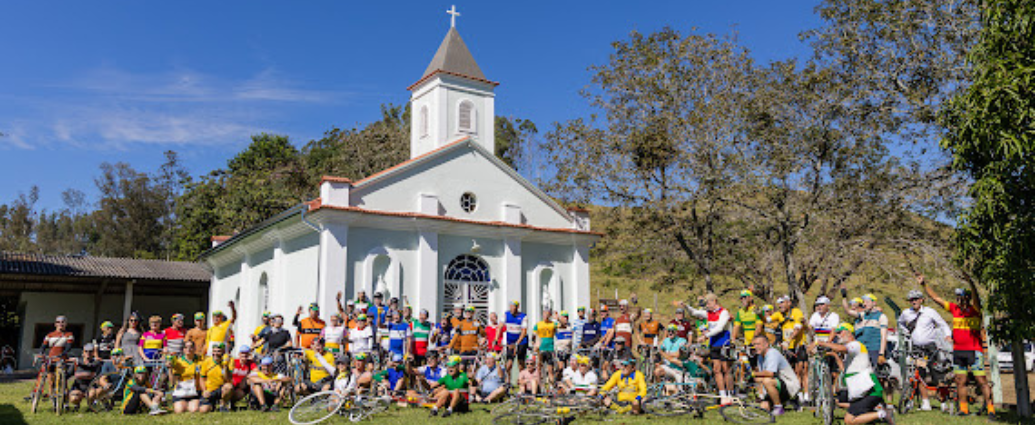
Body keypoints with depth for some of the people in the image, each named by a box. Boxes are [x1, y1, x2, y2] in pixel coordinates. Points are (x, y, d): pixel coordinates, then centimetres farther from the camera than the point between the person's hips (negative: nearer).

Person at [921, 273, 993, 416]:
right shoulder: (954, 308, 6)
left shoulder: (975, 310, -8)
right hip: (958, 351, 5)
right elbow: (935, 298, 11)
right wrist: (924, 284, 10)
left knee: (982, 381, -5)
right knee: (960, 381, 9)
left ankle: (990, 407, 2)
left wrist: (971, 283, -44)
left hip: (974, 351, -5)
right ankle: (963, 408, 17)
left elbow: (976, 299, -29)